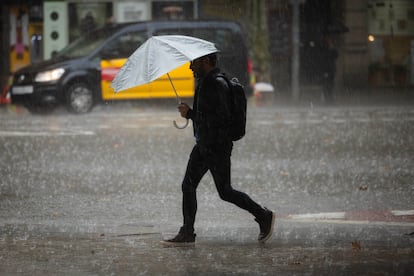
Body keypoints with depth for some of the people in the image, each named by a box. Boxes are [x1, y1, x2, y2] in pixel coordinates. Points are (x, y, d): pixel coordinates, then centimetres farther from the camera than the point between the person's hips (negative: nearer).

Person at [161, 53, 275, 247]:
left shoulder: (217, 84, -19)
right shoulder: (205, 82, 14)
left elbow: (221, 118, -25)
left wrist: (191, 114, -20)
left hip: (217, 148, -10)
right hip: (204, 145, 10)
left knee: (225, 192, -3)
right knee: (188, 186, 5)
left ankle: (264, 216, 13)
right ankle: (187, 234, 7)